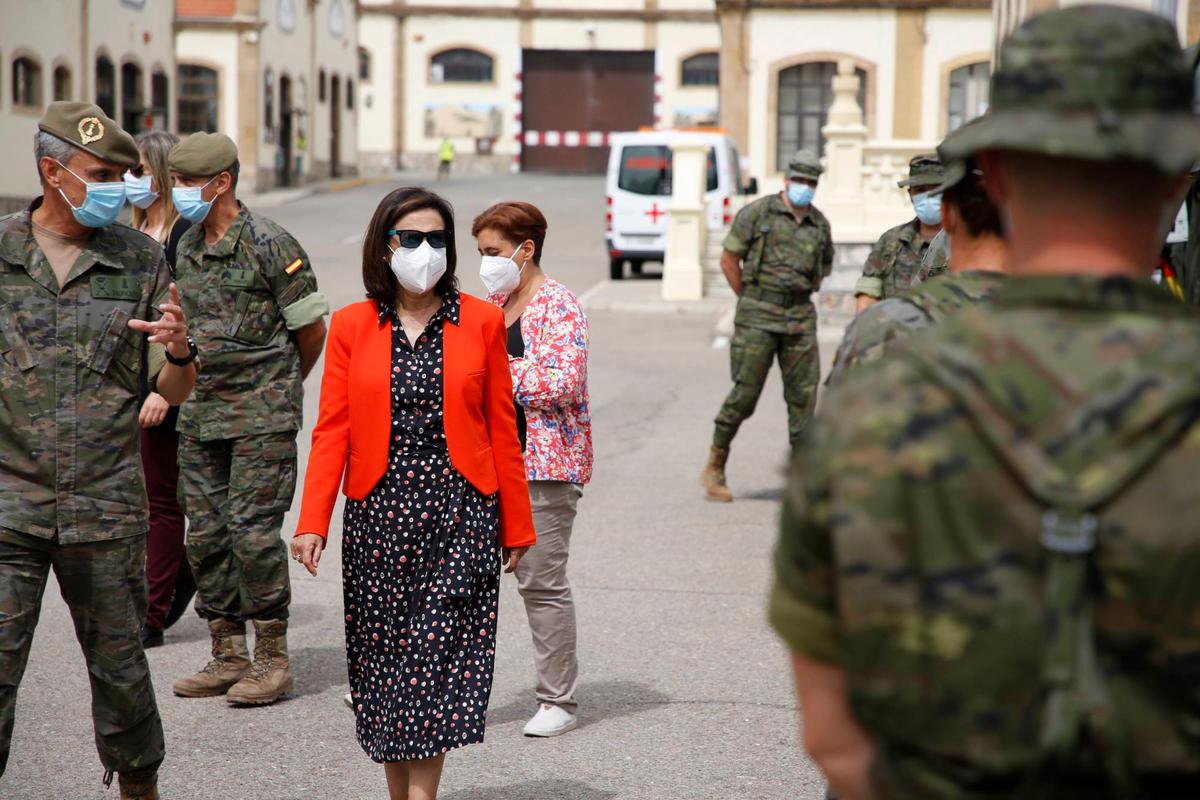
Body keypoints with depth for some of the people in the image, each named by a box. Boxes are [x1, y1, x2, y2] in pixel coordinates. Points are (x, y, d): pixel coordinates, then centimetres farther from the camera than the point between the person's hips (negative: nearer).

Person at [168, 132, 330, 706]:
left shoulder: (270, 244, -10)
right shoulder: (185, 249, 10)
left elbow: (311, 328, -3)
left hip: (262, 415, -7)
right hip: (199, 416, 7)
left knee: (253, 530, -9)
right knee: (205, 534, 7)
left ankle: (273, 661, 1)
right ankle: (228, 658, 16)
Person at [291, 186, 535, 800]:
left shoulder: (481, 322, 4)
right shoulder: (351, 326, 5)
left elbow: (501, 430, 6)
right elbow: (332, 430, 2)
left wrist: (516, 527, 7)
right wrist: (312, 522, -8)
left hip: (460, 512, -1)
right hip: (378, 514, 1)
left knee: (441, 654, -7)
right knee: (384, 660, 7)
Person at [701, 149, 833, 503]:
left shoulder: (820, 225, 11)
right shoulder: (758, 213, -2)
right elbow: (729, 260, 1)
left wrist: (800, 299, 15)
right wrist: (751, 302, 4)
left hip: (801, 318, 4)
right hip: (758, 317, -4)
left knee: (804, 395, 1)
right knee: (745, 394, -4)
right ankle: (715, 468, 10)